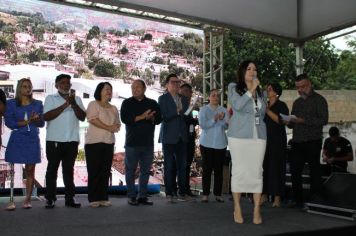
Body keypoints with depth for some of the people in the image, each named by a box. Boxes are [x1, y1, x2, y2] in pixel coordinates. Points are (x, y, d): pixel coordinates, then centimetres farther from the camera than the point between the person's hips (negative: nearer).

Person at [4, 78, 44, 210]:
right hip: (16, 140, -1)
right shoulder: (11, 103, 7)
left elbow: (42, 123, 7)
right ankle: (11, 200, -2)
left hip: (32, 140, 2)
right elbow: (8, 122, -3)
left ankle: (28, 200, 10)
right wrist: (26, 122, -12)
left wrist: (36, 119, -16)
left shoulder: (38, 104, 11)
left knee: (30, 170, 3)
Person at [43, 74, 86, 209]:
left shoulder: (77, 99, 11)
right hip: (54, 140, -2)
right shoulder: (50, 98, 4)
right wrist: (65, 105, -15)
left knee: (69, 170, 7)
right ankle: (50, 199, 10)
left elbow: (82, 117, 1)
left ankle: (70, 199, 11)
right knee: (52, 170, 3)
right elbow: (46, 117, -10)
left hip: (72, 141, 2)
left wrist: (73, 104, -14)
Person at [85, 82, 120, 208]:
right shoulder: (93, 104, 0)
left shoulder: (113, 108, 17)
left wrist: (115, 127, -11)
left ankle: (103, 198, 9)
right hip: (94, 142, -5)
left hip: (109, 143, 5)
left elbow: (117, 125, 13)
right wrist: (109, 128, -12)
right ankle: (93, 198, 1)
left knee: (105, 171, 4)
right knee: (94, 171, -4)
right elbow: (93, 119, -13)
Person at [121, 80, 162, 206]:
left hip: (148, 143, 2)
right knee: (130, 170, 1)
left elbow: (159, 119, 4)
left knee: (145, 170, 6)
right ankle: (131, 196, 10)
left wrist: (151, 118, -17)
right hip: (132, 142, -2)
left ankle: (142, 196, 15)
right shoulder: (127, 103, 5)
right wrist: (142, 117, -14)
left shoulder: (152, 103, 11)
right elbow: (124, 119, -10)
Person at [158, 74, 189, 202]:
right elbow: (163, 117, -11)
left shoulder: (184, 99, 16)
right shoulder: (163, 99, 0)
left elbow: (186, 117, 17)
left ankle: (182, 192, 12)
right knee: (169, 166, 0)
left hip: (182, 137, 5)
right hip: (169, 137, -4)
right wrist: (177, 112, -17)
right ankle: (169, 193, 7)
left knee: (182, 165, 4)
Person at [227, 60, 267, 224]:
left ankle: (257, 210, -1)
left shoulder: (260, 92, 18)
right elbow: (237, 105, -12)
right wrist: (251, 91, -12)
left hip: (258, 136, 3)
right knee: (238, 171, -3)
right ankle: (237, 209, 5)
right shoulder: (233, 88, 6)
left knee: (256, 171, -2)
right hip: (239, 136, -3)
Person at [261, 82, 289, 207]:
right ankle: (264, 194, 7)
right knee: (264, 166, 0)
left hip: (277, 140, -5)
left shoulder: (281, 105, 0)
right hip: (264, 139, 5)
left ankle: (277, 197, -2)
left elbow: (281, 120, -15)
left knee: (276, 167, -5)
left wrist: (267, 110, -16)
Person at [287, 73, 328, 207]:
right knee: (295, 171, 3)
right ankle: (298, 199, 11)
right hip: (297, 141, 6)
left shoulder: (319, 100, 1)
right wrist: (289, 122, 1)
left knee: (314, 171, 1)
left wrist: (304, 120, -20)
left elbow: (324, 120, -12)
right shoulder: (297, 102, 21)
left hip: (312, 142, -6)